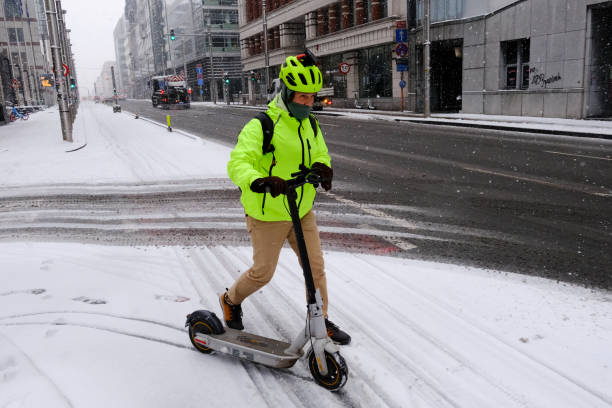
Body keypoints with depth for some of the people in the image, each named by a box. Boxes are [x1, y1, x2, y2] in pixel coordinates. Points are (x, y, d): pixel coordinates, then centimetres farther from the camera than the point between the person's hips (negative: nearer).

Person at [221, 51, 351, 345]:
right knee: (263, 273, 7)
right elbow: (238, 163, -26)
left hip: (302, 211, 6)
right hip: (268, 214, -6)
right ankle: (230, 301, 37)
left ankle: (321, 320, 28)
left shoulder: (310, 125, 6)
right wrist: (259, 181, -48)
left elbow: (320, 153, 14)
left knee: (316, 268, 9)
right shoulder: (261, 126, -17)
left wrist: (322, 167, -13)